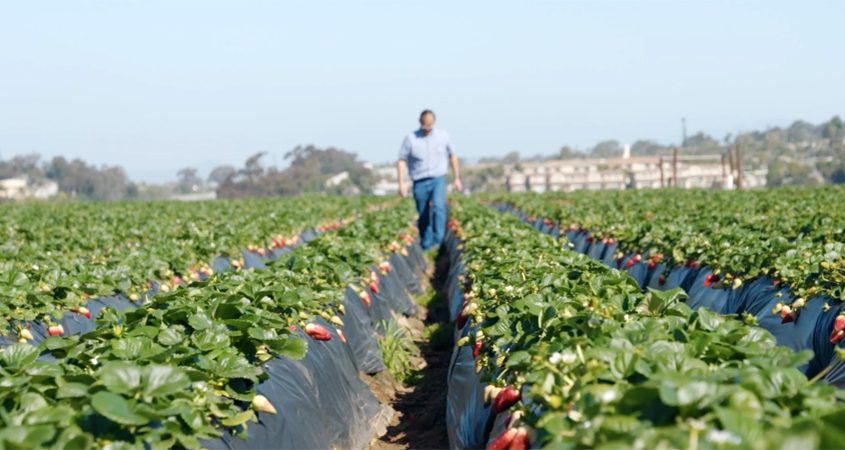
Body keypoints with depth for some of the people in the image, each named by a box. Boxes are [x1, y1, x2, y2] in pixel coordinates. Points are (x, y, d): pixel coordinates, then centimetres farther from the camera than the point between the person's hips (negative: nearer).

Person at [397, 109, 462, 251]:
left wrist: (457, 178, 15)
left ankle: (438, 241, -27)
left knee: (438, 206, -24)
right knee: (423, 217, 4)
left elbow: (452, 156, 16)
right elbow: (401, 160, -1)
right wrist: (401, 183, -8)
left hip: (438, 179, 0)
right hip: (420, 182, 0)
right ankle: (426, 246, 18)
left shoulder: (443, 136, 4)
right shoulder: (411, 139, -2)